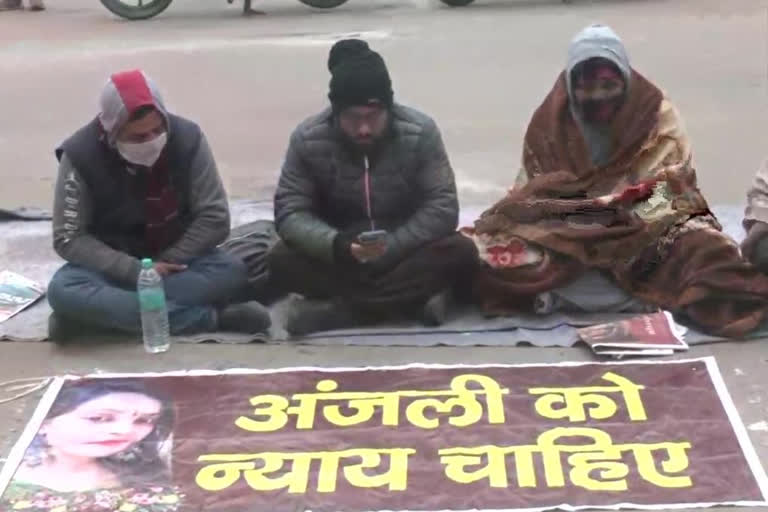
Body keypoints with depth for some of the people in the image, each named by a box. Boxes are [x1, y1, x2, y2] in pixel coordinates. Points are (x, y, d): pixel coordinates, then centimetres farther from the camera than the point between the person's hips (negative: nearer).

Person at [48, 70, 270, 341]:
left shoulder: (187, 138, -15)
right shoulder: (81, 155, -18)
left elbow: (214, 219, -12)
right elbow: (68, 238, -16)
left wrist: (166, 263, -20)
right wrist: (135, 270, -25)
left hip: (175, 259, 1)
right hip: (114, 265, -1)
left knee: (231, 271, -29)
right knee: (63, 291, -33)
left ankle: (99, 313, -30)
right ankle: (209, 317, -33)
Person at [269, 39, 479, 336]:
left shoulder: (420, 133, -17)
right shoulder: (307, 140, -15)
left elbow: (442, 208, -17)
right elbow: (289, 213, -17)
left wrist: (387, 250, -29)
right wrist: (338, 245, -36)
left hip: (405, 253, 0)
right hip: (338, 255, 1)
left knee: (460, 252, -30)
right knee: (281, 261, -29)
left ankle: (339, 309, -28)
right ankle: (418, 297, -28)